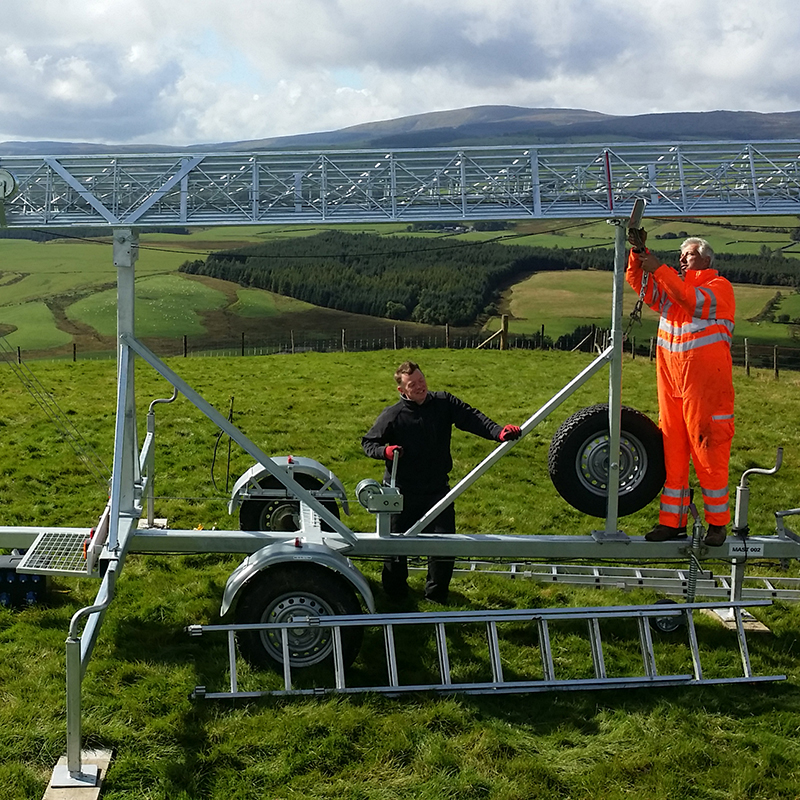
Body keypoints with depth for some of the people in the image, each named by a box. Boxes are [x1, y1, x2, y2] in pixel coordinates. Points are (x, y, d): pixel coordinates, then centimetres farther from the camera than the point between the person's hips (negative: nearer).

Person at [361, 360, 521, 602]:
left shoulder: (444, 403, -4)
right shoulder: (391, 416, -9)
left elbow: (472, 418, -15)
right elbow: (368, 442, 2)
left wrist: (498, 432, -32)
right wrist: (384, 451, -20)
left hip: (438, 491, 2)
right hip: (402, 494, -2)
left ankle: (436, 595, 23)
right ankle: (395, 595, 35)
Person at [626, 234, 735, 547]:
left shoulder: (719, 286, 1)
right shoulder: (673, 285, 19)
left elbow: (695, 300, -17)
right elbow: (640, 283, 7)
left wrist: (659, 269, -18)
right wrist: (638, 253, -9)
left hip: (706, 384, -6)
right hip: (670, 380, 6)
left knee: (708, 450, -3)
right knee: (671, 449, 6)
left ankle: (717, 522, 9)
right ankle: (672, 521, 12)